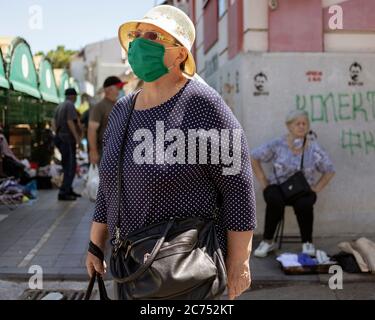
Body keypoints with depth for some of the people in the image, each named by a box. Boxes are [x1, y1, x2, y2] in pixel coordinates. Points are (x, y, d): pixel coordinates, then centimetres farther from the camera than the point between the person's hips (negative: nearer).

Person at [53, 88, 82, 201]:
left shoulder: (59, 106, 17)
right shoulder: (70, 105, -10)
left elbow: (54, 123, 15)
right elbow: (70, 122, -19)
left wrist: (58, 135, 19)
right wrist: (77, 137, -16)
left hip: (60, 138, 9)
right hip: (68, 139, -9)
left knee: (67, 166, 16)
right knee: (70, 167, -7)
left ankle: (68, 190, 22)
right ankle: (63, 193, -9)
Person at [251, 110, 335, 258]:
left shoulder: (314, 148, 0)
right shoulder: (277, 144, -3)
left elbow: (329, 171, 8)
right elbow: (254, 158, 3)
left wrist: (316, 189, -3)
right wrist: (263, 182, -2)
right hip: (278, 187, 0)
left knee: (304, 204, -34)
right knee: (275, 201, -35)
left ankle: (307, 243, -11)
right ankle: (268, 241, -17)